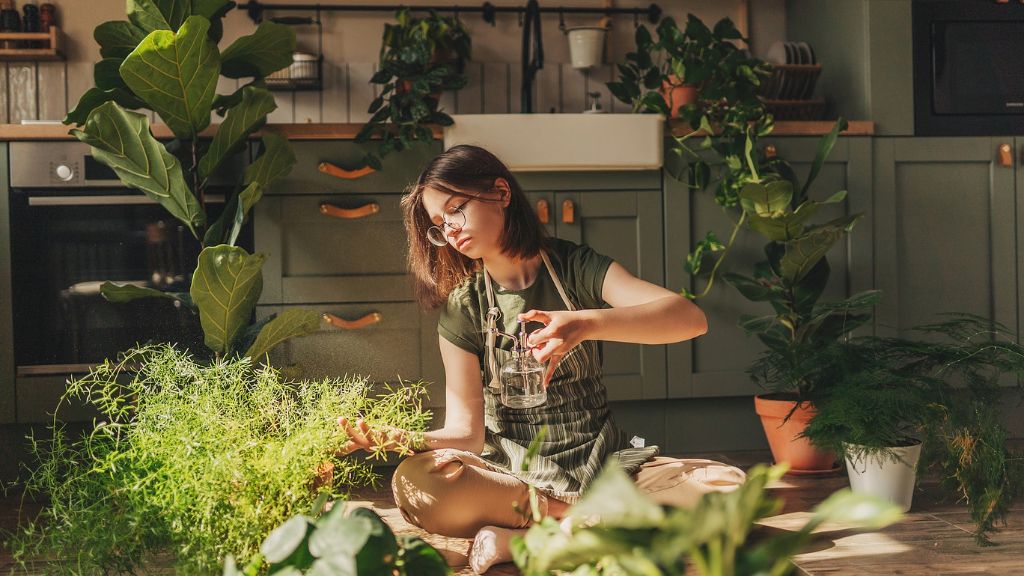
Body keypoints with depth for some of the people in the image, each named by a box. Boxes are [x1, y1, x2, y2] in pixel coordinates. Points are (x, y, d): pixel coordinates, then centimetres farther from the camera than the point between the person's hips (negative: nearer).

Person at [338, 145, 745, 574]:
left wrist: (587, 324, -35)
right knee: (414, 483, -34)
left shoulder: (576, 268, 1)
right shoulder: (462, 309, 3)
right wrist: (406, 441, -27)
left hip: (601, 461, 1)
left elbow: (691, 318, -17)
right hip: (509, 471, 0)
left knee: (725, 487, -29)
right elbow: (465, 431, -4)